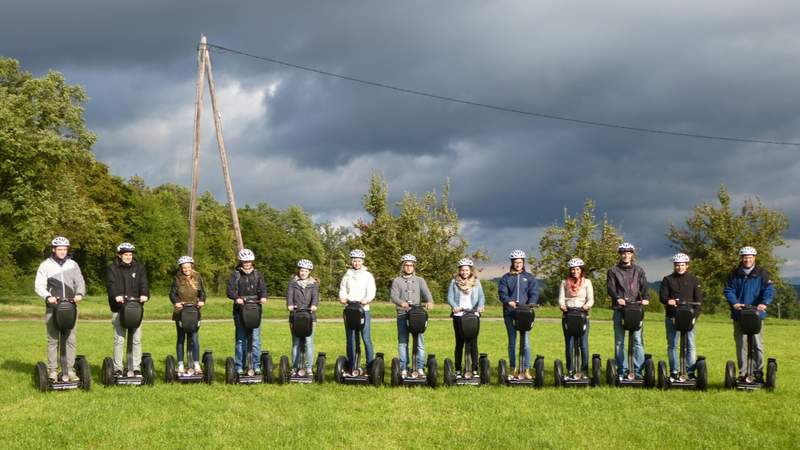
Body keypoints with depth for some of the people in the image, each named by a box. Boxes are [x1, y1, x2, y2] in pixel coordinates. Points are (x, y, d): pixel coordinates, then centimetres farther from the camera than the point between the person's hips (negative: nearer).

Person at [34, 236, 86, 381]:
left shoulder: (73, 264, 11)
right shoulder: (46, 265, 4)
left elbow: (80, 281, 6)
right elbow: (39, 285, -2)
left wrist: (79, 293, -15)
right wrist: (48, 296, -20)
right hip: (53, 308, -2)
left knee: (71, 339, 1)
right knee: (53, 340, 1)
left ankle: (69, 369, 8)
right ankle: (52, 370, 6)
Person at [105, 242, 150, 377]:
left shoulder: (139, 268, 12)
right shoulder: (112, 269, 3)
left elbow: (143, 282, 0)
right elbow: (111, 284, -12)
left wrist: (144, 294, -21)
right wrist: (116, 295, -32)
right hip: (119, 308, -2)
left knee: (136, 339, 3)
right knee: (119, 339, 0)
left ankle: (136, 368, 9)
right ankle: (118, 369, 7)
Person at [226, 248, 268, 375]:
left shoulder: (257, 274, 13)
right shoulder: (235, 274, 5)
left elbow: (262, 288, 1)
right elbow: (230, 290, -6)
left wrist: (263, 297, -21)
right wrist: (236, 298, -27)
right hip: (240, 309, -1)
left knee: (256, 339, -3)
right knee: (240, 339, 0)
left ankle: (256, 366, 4)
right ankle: (239, 367, 5)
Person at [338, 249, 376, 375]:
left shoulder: (368, 276, 8)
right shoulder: (347, 276, 15)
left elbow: (371, 291, -3)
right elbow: (342, 290, 9)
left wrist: (367, 299, -24)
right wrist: (342, 298, -15)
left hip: (364, 309, -2)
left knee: (366, 338, -8)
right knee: (350, 339, 3)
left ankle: (370, 365, -5)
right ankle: (351, 367, 8)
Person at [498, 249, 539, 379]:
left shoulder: (529, 277, 10)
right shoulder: (506, 278, 10)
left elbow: (534, 292, 1)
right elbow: (502, 292, -2)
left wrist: (531, 303, -18)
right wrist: (508, 301, -22)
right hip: (510, 313, 1)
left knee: (526, 341, -6)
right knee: (512, 341, 6)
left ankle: (526, 370, -5)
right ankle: (514, 369, 11)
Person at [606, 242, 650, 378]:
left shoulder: (639, 271, 16)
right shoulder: (613, 271, 11)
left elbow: (644, 286, 4)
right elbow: (610, 288, -1)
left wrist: (645, 298, -17)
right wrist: (617, 298, -21)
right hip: (619, 309, 0)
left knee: (638, 340, -6)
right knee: (619, 341, 1)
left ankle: (638, 370, -4)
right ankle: (622, 370, 7)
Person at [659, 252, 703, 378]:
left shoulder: (693, 280, 9)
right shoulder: (667, 280, 9)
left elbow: (698, 298, 6)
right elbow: (662, 296, 3)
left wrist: (695, 315, -6)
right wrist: (668, 301, -20)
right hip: (671, 317, 0)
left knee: (690, 345, -3)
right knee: (672, 345, 3)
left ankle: (691, 371, 1)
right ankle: (674, 371, 9)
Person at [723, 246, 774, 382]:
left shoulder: (762, 273, 3)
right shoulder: (735, 274, 9)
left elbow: (769, 289, -7)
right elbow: (728, 290, 4)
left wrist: (764, 302, -25)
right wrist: (734, 302, -15)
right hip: (739, 315, 2)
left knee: (758, 344, -2)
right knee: (741, 344, 5)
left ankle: (758, 373, 4)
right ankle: (742, 373, 11)